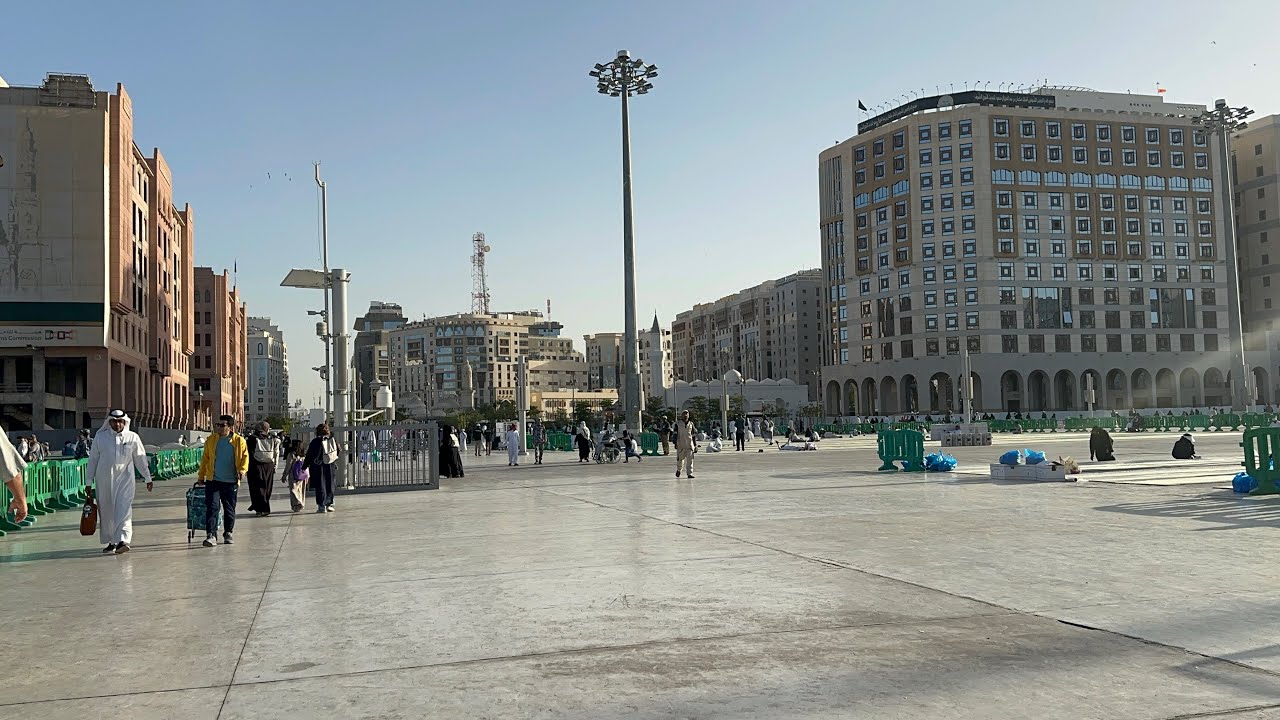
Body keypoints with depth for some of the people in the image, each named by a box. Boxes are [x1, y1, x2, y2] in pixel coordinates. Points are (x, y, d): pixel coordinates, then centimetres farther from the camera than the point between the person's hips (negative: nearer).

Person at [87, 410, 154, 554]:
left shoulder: (132, 437, 3)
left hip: (125, 479, -2)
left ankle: (122, 540, -21)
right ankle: (111, 542, 21)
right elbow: (93, 460, 9)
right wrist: (88, 481, 8)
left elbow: (140, 459, 11)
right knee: (106, 512, 8)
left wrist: (148, 478, 13)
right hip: (104, 481, 2)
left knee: (124, 510, -13)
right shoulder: (101, 437, 4)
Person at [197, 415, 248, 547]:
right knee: (212, 507, -10)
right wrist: (201, 475, 13)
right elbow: (205, 458, 12)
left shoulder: (239, 441, -1)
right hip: (213, 480, 0)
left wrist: (242, 470, -14)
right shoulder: (211, 440, 5)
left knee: (230, 509, 10)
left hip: (231, 482, 0)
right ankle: (211, 535, -11)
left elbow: (245, 457, 4)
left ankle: (228, 534, 25)